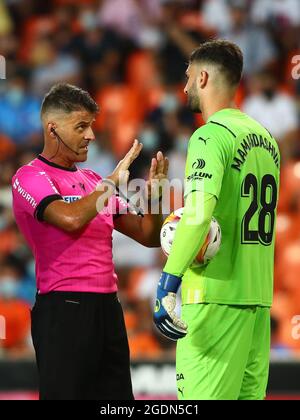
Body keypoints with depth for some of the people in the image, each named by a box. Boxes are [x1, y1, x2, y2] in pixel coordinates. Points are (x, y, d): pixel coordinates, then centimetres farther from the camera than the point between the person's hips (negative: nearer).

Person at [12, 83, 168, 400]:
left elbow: (148, 237, 19)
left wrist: (152, 194, 1)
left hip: (108, 306, 7)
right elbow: (71, 219, -23)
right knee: (64, 394, -7)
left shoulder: (94, 181, 18)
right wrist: (113, 181, -12)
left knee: (117, 401, 7)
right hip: (63, 308, -7)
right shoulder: (31, 177, -3)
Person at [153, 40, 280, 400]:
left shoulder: (212, 134, -10)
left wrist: (167, 283, -28)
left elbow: (198, 211, -24)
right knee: (249, 393, 9)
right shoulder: (265, 137, 16)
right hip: (258, 296, 8)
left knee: (202, 394, -9)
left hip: (216, 295, -8)